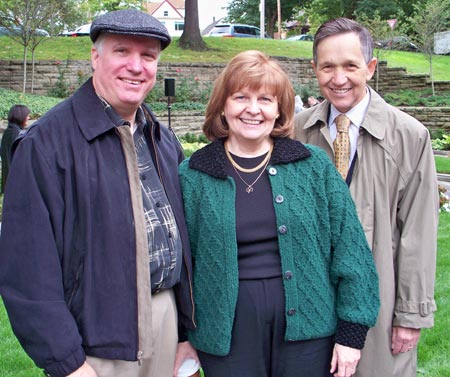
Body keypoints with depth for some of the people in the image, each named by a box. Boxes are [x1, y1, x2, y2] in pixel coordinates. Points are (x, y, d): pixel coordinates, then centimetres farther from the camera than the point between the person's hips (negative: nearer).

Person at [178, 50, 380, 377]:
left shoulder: (314, 166, 0)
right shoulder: (192, 177, -1)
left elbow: (349, 248, 0)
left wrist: (352, 332, -2)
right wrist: (182, 336, 5)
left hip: (307, 328, 1)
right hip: (228, 334, 0)